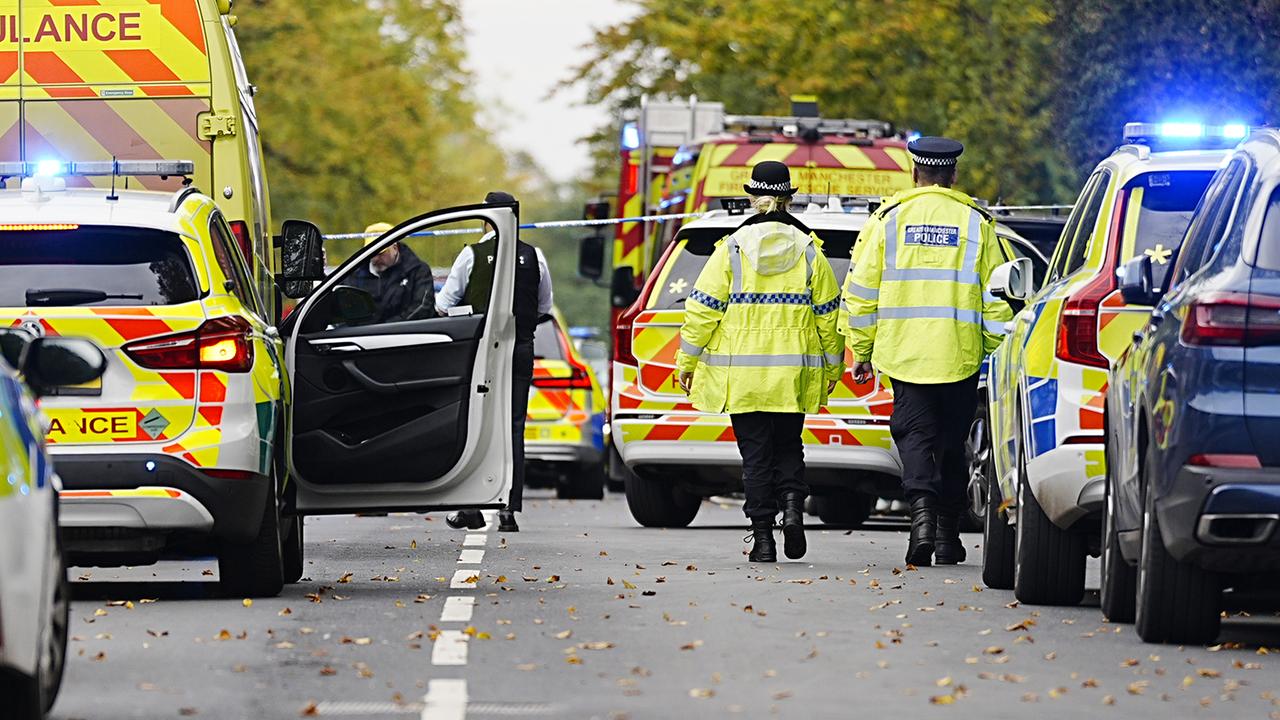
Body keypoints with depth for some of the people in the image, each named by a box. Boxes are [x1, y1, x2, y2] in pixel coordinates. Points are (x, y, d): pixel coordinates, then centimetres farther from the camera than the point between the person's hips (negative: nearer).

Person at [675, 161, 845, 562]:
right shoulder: (808, 250, 1)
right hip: (793, 373, 1)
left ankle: (762, 536, -1)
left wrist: (687, 360, 5)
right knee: (788, 446, 16)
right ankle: (792, 505, -8)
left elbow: (703, 308, -4)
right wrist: (833, 365, 16)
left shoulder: (732, 249, -4)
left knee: (756, 453, 3)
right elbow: (828, 313, 5)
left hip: (742, 372, -1)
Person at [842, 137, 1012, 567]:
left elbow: (860, 290, 3)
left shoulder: (889, 219, 2)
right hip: (961, 354, 1)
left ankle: (922, 506, -24)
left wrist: (861, 350, 11)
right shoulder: (976, 222, 3)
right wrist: (997, 354, 11)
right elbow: (997, 297, 3)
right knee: (951, 442, 11)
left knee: (914, 433, 2)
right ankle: (947, 535, 16)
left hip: (905, 351, -1)